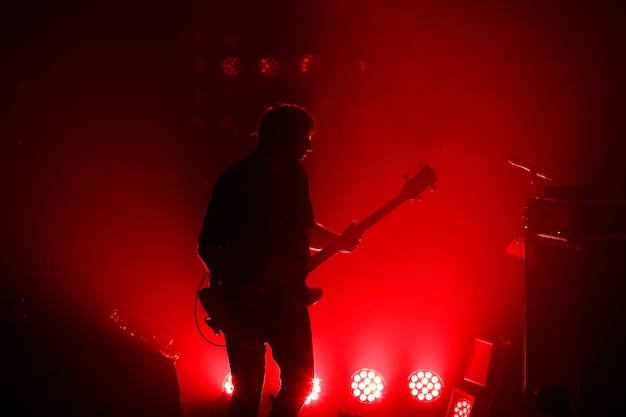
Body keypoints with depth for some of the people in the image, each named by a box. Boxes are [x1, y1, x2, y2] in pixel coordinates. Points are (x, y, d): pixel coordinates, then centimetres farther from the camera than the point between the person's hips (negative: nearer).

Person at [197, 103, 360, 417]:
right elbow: (207, 246, -14)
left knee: (300, 380, 10)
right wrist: (238, 294, -20)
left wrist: (338, 241, 1)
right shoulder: (236, 181, -14)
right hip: (244, 304, -6)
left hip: (288, 299, 6)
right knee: (248, 389, 0)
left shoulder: (296, 177, 5)